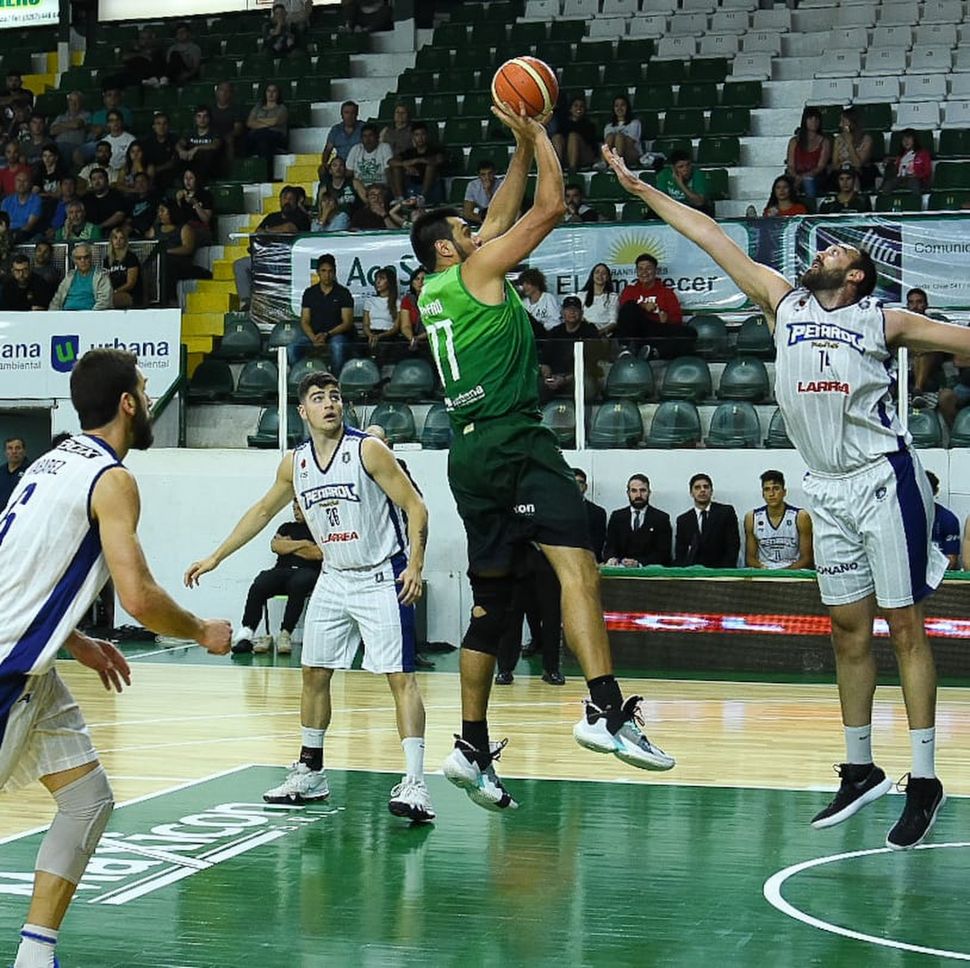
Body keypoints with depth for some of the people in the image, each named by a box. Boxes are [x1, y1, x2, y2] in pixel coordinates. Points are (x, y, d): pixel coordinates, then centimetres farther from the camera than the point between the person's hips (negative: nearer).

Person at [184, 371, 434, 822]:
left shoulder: (368, 450, -14)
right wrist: (215, 557, 17)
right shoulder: (295, 463, 3)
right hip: (334, 580, 6)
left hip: (381, 579, -6)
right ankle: (310, 773, 24)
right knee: (314, 674, 11)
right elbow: (263, 511, 17)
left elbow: (415, 506, -13)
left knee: (401, 677, -12)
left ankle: (414, 783, -18)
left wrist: (414, 565, -24)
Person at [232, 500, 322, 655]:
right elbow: (275, 546, 11)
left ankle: (285, 633, -39)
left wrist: (289, 545, 9)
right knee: (259, 585, -29)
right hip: (282, 570, 4)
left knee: (298, 583, -41)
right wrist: (302, 544, 4)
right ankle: (246, 633, -36)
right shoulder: (287, 527, 29)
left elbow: (318, 553, -2)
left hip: (307, 571, -4)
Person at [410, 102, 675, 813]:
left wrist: (523, 145, 29)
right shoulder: (475, 271, -2)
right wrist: (538, 134, 10)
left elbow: (504, 216, 30)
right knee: (575, 562, -22)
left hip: (473, 453, 9)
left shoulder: (437, 292, 20)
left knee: (491, 602, 12)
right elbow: (550, 207, -2)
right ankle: (606, 711, -38)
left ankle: (473, 747, 14)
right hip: (514, 441, -9)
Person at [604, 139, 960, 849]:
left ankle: (924, 781, -3)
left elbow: (960, 339, 1)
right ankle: (861, 770, 19)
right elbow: (709, 237, 10)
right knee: (849, 630, 10)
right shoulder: (783, 303, 9)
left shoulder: (882, 322, -1)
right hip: (829, 490, 5)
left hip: (884, 479, -5)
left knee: (905, 627, -4)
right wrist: (641, 189, 12)